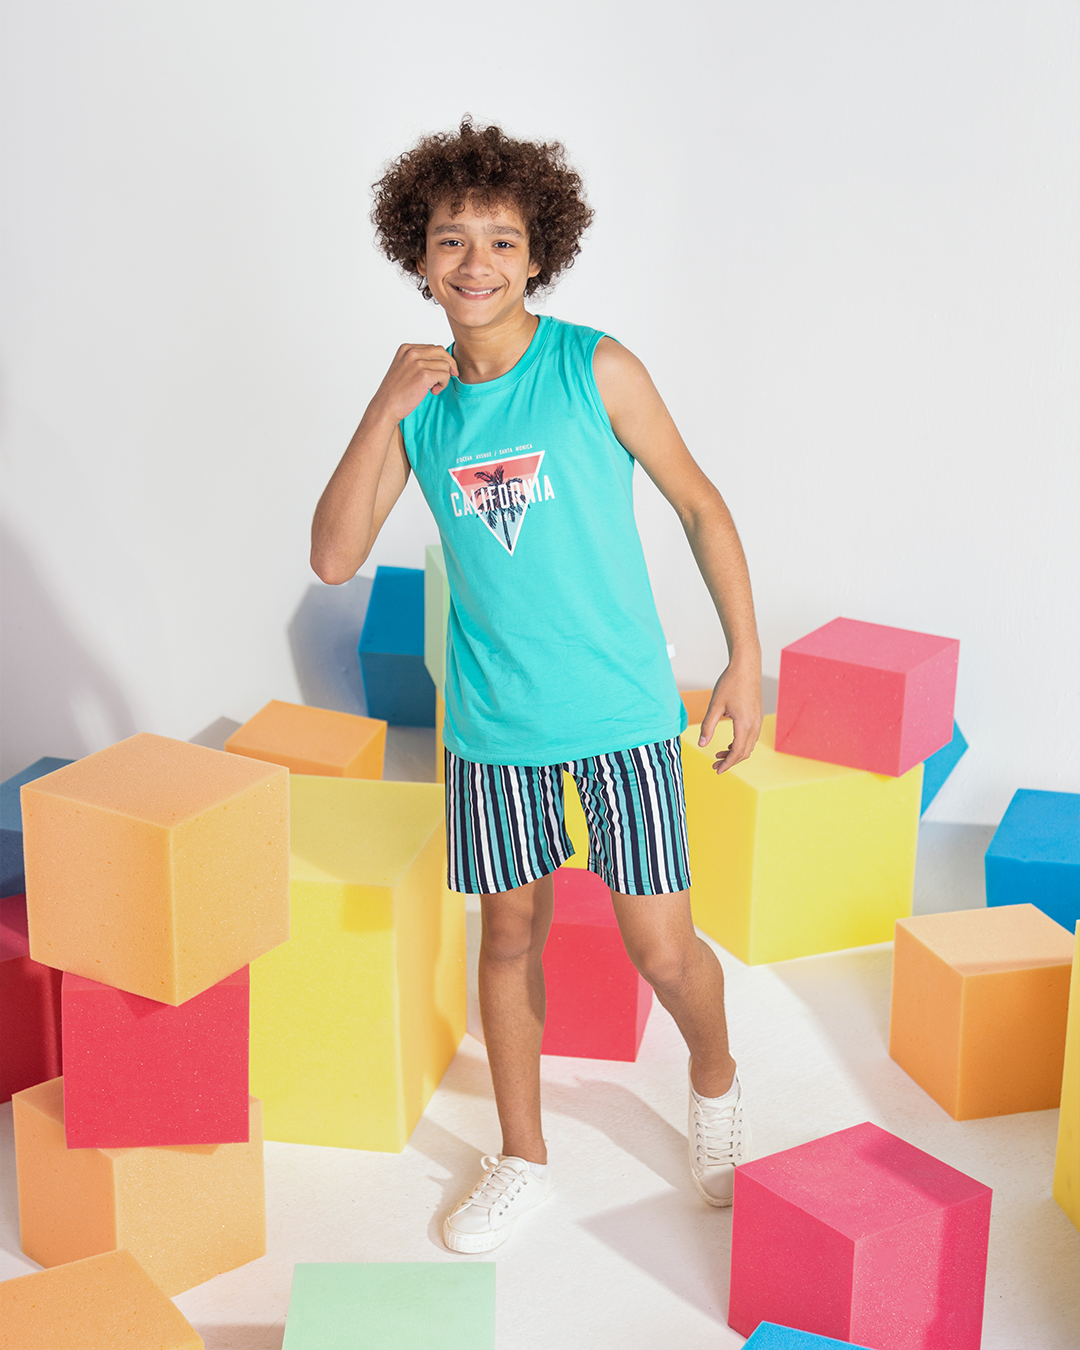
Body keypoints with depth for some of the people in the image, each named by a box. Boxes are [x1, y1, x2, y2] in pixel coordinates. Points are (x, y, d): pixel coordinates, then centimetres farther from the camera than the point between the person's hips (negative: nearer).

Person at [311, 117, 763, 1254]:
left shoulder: (597, 371, -9)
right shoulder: (419, 405, 1)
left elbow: (700, 506, -1)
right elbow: (334, 559, -6)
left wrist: (746, 661, -2)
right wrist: (383, 411, -15)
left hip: (621, 710, -3)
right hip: (493, 722, 3)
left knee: (662, 951, 0)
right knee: (510, 936, 14)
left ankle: (715, 1084, 34)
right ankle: (521, 1160, 33)